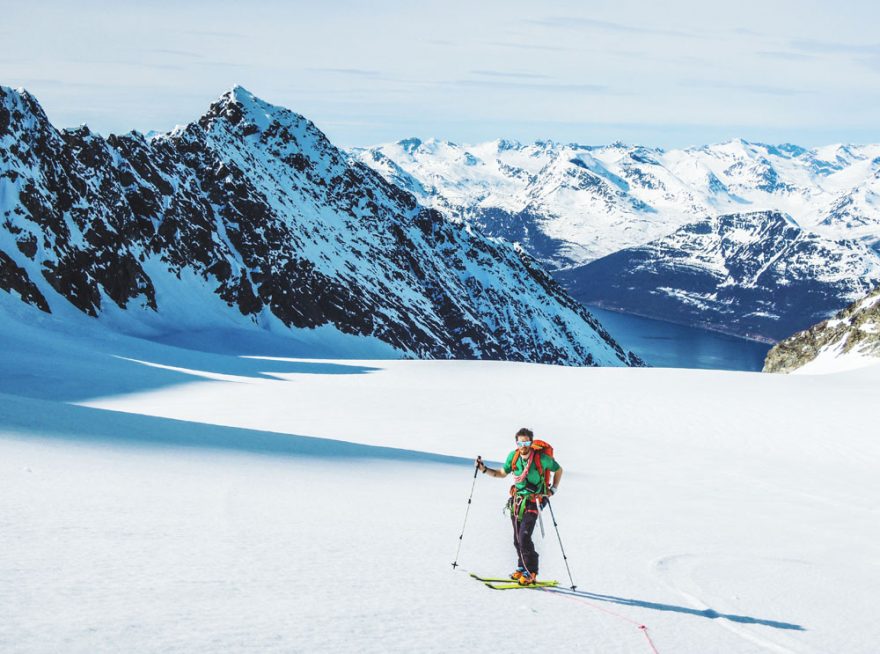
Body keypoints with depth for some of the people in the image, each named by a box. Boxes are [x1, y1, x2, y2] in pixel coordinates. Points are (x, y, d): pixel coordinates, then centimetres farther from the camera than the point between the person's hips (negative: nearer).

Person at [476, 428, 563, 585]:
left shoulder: (541, 458, -15)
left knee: (524, 537, -16)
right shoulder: (513, 456, -2)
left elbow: (558, 470, 3)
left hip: (532, 502, -5)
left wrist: (553, 489, -2)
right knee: (517, 538, 8)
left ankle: (531, 573, -8)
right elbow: (502, 473, 13)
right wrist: (484, 469, 2)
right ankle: (522, 568, 23)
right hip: (517, 500, 5)